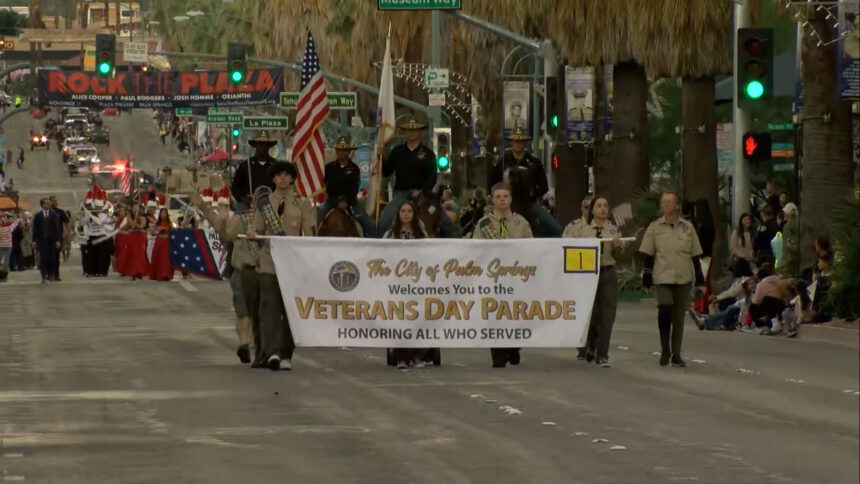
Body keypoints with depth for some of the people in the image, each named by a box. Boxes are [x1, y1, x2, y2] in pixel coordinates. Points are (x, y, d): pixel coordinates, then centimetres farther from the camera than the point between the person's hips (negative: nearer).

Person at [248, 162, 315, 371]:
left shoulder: (302, 203, 7)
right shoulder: (265, 204, 11)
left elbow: (309, 234, 4)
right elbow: (258, 230, 14)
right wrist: (253, 235, -11)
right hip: (269, 263, 0)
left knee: (291, 309, 3)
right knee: (270, 307, -12)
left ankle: (286, 355, 10)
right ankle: (271, 352, -19)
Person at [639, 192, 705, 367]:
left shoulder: (688, 228, 7)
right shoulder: (655, 227, 4)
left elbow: (695, 255, 11)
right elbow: (648, 255, 6)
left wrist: (699, 277, 8)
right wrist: (647, 277, 0)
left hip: (683, 277, 2)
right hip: (663, 277, -2)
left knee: (679, 316, 4)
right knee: (664, 310, -17)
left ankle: (676, 355, 12)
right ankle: (665, 351, -1)